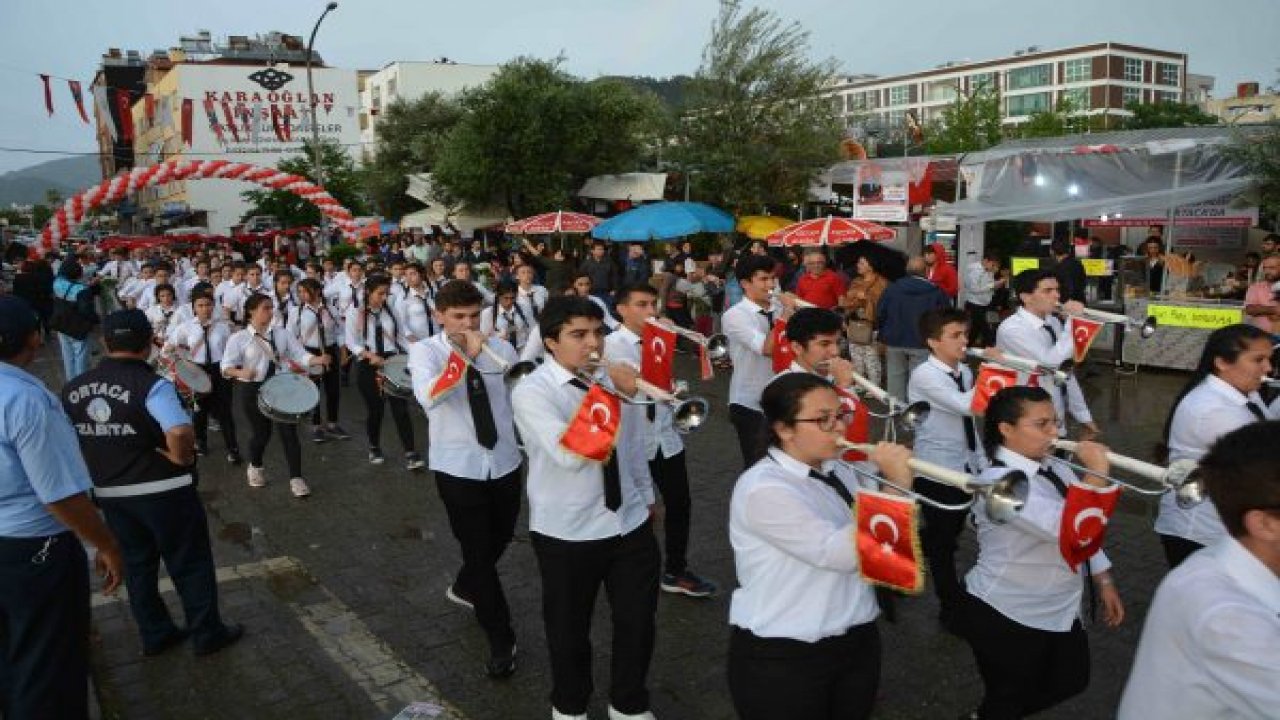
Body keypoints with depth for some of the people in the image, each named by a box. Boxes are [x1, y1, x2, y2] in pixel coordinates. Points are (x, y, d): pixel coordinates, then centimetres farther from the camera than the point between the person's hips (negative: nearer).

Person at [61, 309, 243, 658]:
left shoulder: (72, 389, -1)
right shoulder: (151, 385, -22)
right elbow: (180, 432, -37)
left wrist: (102, 467, 16)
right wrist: (181, 458, -18)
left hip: (108, 492, 6)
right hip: (164, 491, -6)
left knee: (137, 564, 20)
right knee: (190, 563, 10)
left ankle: (154, 635, 32)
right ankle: (207, 633, 21)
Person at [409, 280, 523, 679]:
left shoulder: (500, 348, 1)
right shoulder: (425, 351, -8)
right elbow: (429, 396, -27)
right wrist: (467, 355, -31)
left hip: (504, 462, 4)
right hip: (458, 466, -4)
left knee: (500, 539, 22)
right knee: (478, 550, 1)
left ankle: (465, 587, 53)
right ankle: (501, 640, 17)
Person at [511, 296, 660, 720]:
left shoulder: (608, 378, 1)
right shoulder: (531, 392, -16)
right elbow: (569, 454, -32)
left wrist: (646, 494, 21)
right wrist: (613, 395, -32)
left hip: (630, 523, 5)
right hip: (568, 533, -4)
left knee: (638, 621, 15)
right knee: (570, 628, 16)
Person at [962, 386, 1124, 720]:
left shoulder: (1055, 468, 0)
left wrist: (1104, 582, 9)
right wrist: (1097, 472, -27)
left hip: (1060, 611, 8)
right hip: (1007, 616, -8)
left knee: (1071, 682, 23)